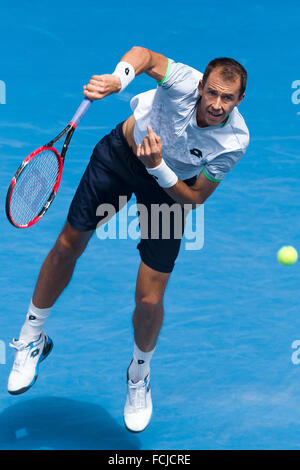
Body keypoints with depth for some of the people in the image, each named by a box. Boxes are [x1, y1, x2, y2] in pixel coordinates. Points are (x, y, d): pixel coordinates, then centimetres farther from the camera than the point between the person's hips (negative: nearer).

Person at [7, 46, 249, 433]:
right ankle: (31, 339, 34)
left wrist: (158, 167, -37)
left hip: (171, 186, -1)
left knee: (149, 300, -5)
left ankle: (139, 375, 28)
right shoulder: (184, 82, -32)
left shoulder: (235, 142, -29)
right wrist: (119, 78, -38)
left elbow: (194, 199, -21)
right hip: (122, 151, 1)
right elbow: (142, 53, -17)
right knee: (68, 246, 9)